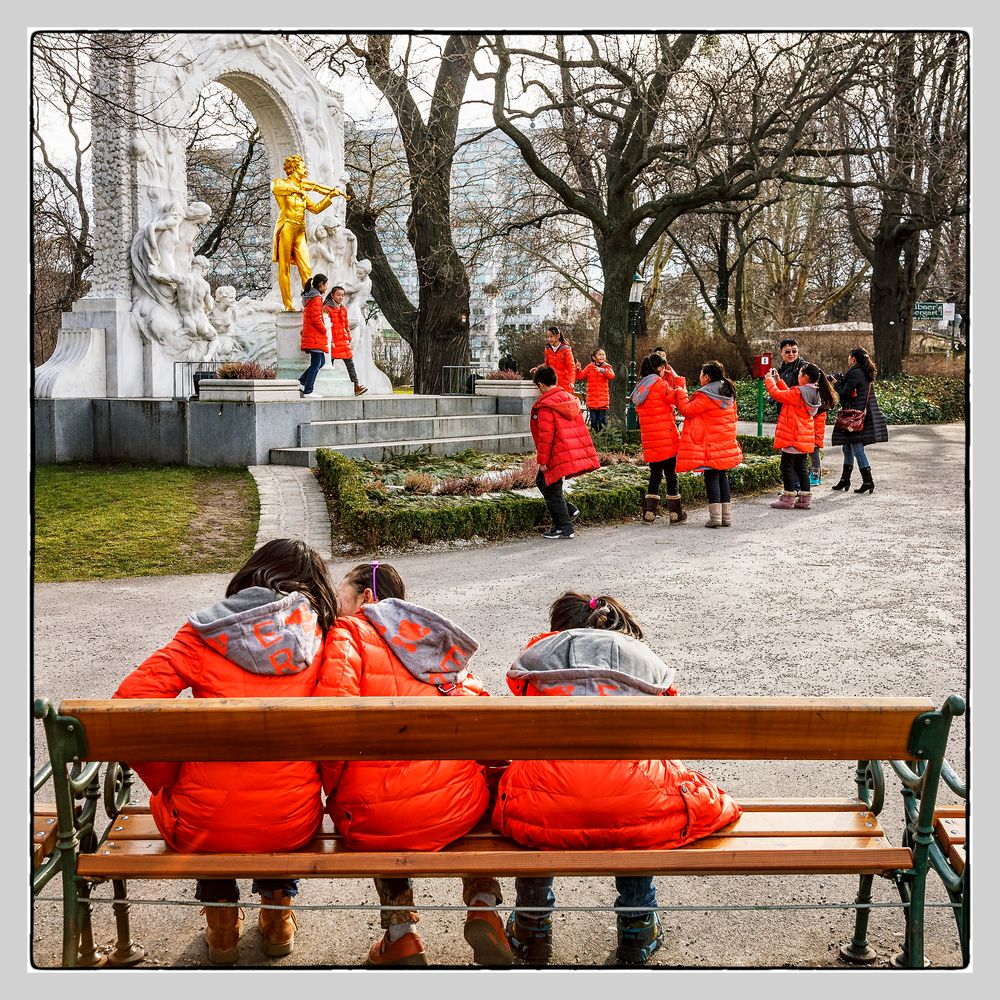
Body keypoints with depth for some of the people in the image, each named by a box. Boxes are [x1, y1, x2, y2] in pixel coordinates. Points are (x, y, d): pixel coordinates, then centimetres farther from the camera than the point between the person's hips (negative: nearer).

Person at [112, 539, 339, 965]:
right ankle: (277, 912, 40)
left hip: (201, 832, -1)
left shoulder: (203, 635, -2)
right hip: (291, 829, 1)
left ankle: (222, 918, 37)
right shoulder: (323, 639, 1)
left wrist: (167, 780, 5)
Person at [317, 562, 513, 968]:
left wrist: (332, 789, -2)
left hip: (371, 819, -3)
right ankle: (483, 908, 21)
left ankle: (400, 932, 25)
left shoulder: (347, 630, 4)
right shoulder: (443, 644, 20)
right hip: (454, 810, 3)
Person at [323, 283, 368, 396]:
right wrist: (330, 341, -15)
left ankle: (356, 386, -7)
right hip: (333, 342, -6)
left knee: (350, 363, -2)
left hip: (344, 341, 6)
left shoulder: (343, 308, 16)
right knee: (329, 364, 1)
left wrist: (349, 339, 16)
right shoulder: (327, 308, -5)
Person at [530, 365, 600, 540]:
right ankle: (567, 511, 17)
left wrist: (542, 460, -13)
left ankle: (565, 529, 4)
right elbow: (577, 427, 20)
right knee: (542, 481, 22)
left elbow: (546, 435, -18)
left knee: (551, 490, 3)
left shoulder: (545, 406, -15)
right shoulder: (569, 398, 11)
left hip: (559, 456, -9)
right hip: (576, 452, 9)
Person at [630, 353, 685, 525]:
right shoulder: (659, 383, -12)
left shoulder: (639, 387, 10)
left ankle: (649, 513, 10)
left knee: (655, 474, 14)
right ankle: (675, 514, 9)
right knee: (671, 474, 3)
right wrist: (671, 375, 4)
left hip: (649, 439, 7)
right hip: (666, 438, -6)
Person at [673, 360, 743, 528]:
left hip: (710, 444, -7)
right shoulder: (728, 393, 9)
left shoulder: (705, 396, -16)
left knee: (711, 478, -2)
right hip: (727, 444, 7)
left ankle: (715, 517, -5)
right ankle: (726, 516, 14)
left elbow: (687, 410, -12)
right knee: (723, 476, 13)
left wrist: (679, 390, -5)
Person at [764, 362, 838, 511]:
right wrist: (778, 381, 20)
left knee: (787, 466, 0)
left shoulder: (798, 392, -19)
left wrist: (769, 379, 2)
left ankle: (788, 499, 2)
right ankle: (805, 499, 15)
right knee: (800, 467, 14)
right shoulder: (815, 393, 9)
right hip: (805, 439, 8)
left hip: (792, 437, -8)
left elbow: (776, 394, -13)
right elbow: (788, 394, 18)